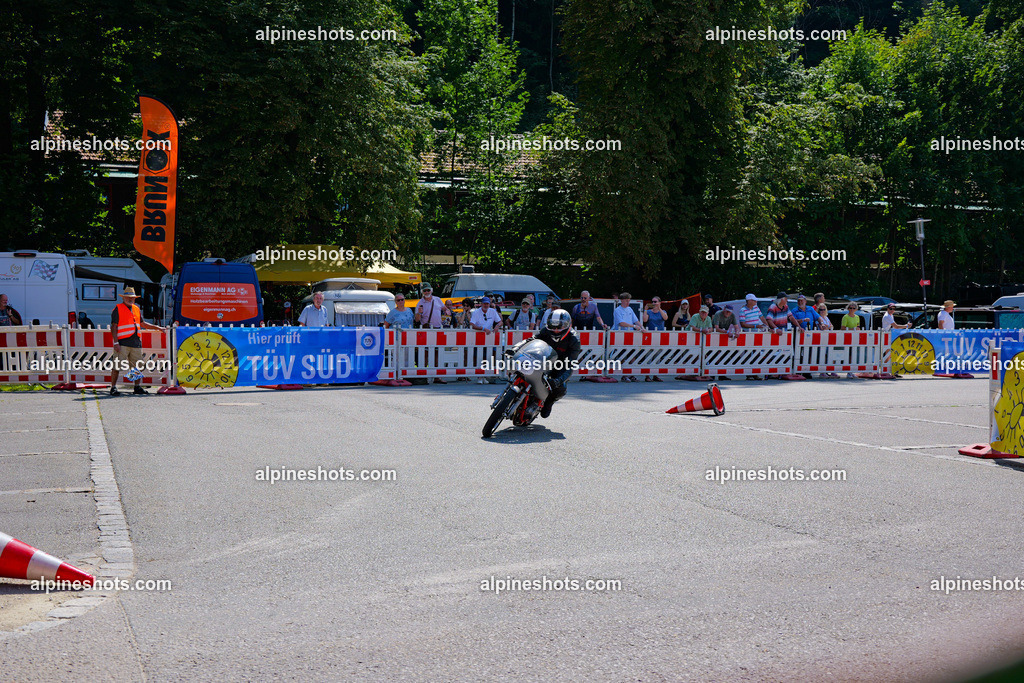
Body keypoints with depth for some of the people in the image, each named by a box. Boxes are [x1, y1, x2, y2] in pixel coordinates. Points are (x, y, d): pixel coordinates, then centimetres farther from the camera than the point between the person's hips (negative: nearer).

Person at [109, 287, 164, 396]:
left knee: (137, 367, 8)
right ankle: (113, 388, -2)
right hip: (123, 343, -6)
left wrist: (157, 327, 24)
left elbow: (142, 323, 29)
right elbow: (114, 327, -5)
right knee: (117, 367, -6)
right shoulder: (118, 309, 0)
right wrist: (116, 342, -13)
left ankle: (138, 387, 17)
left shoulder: (136, 309, 19)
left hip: (136, 343, 6)